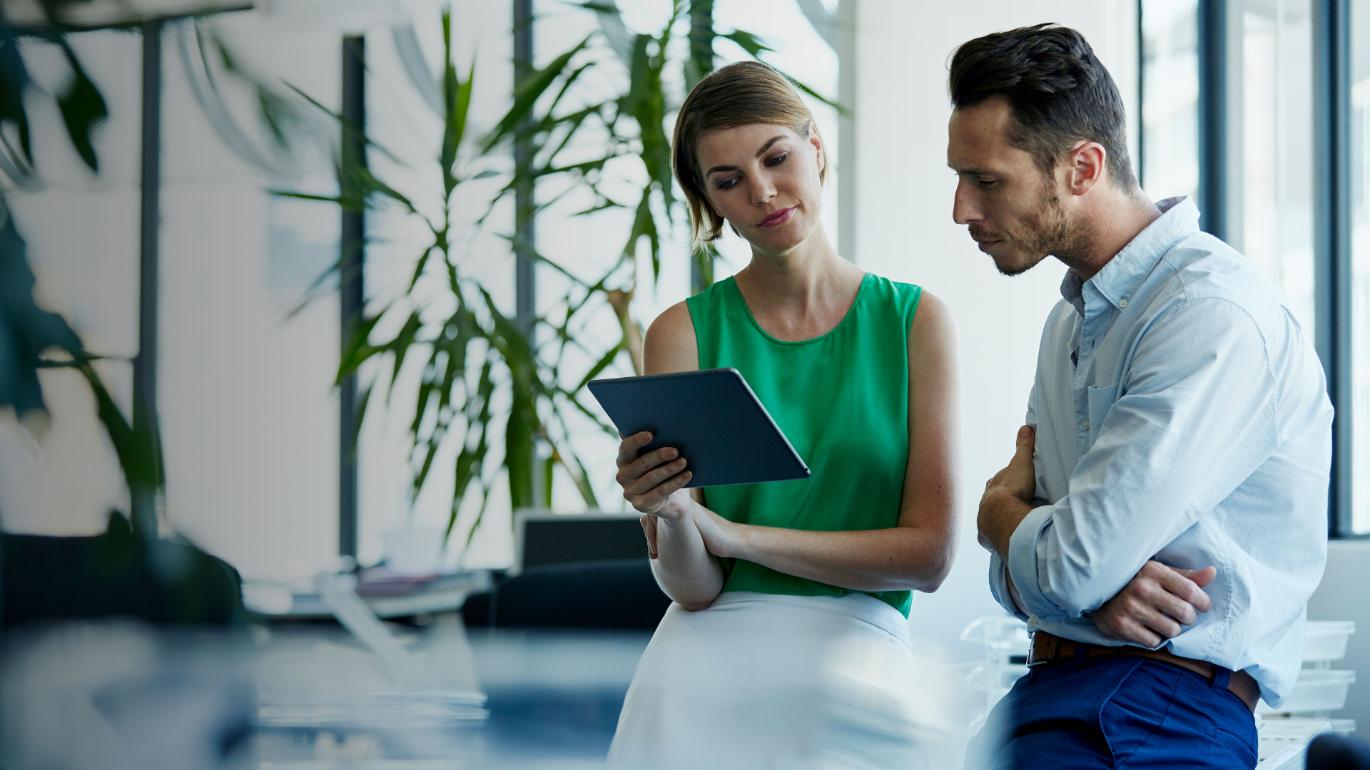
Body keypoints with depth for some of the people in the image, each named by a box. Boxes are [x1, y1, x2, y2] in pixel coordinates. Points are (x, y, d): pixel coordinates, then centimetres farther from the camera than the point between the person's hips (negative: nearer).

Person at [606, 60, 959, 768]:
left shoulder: (915, 321, 4)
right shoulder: (683, 334, 2)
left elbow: (928, 555, -2)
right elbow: (692, 588, -1)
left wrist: (736, 532, -8)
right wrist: (668, 515, -23)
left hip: (860, 658, 0)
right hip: (708, 661, 0)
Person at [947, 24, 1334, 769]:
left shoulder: (1214, 316, -14)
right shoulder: (1071, 321, 17)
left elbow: (1068, 562, -18)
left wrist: (999, 507, 4)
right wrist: (1093, 590, -8)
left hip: (1163, 702, -8)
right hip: (1049, 682, 8)